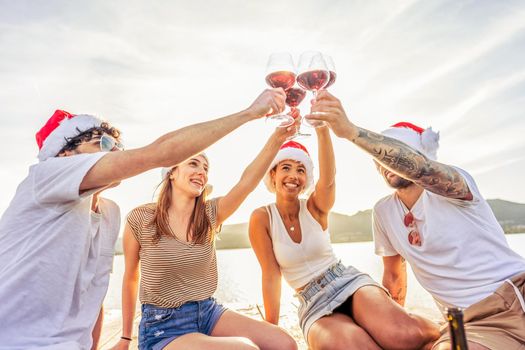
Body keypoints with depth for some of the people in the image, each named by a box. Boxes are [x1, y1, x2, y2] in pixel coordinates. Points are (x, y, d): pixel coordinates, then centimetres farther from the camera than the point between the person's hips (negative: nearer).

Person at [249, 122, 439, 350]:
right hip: (314, 305, 0)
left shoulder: (315, 207, -3)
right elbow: (271, 275, -4)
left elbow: (328, 177, -25)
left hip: (350, 282, 1)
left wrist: (322, 128, -41)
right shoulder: (261, 218, -5)